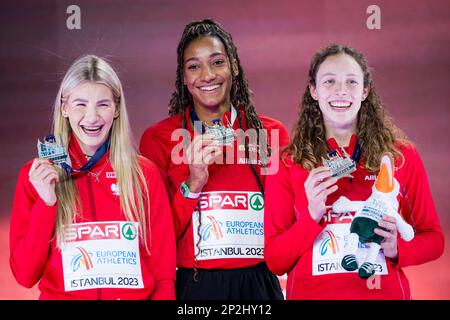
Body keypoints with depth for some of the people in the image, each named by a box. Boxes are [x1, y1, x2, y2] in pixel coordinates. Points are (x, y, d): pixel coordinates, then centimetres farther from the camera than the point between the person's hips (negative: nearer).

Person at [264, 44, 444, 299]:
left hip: (384, 292, 1)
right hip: (311, 292, 0)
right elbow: (275, 262, -6)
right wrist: (312, 214, -20)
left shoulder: (402, 156, -4)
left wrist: (396, 249, -15)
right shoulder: (288, 163, -5)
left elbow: (433, 238, 4)